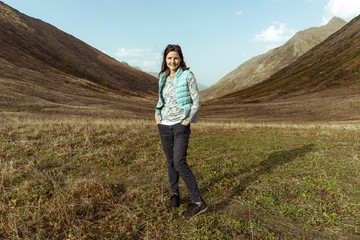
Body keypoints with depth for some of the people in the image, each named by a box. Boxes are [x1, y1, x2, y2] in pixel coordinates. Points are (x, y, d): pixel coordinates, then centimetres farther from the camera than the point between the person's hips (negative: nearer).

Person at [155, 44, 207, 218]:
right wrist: (156, 112, 6)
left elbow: (197, 101, -6)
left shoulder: (187, 76, -6)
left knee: (180, 163, -11)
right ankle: (174, 194, 32)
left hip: (180, 125, -5)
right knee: (170, 162, 12)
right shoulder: (162, 77, 10)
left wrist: (188, 120, -13)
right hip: (164, 125, 5)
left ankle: (198, 202, -1)